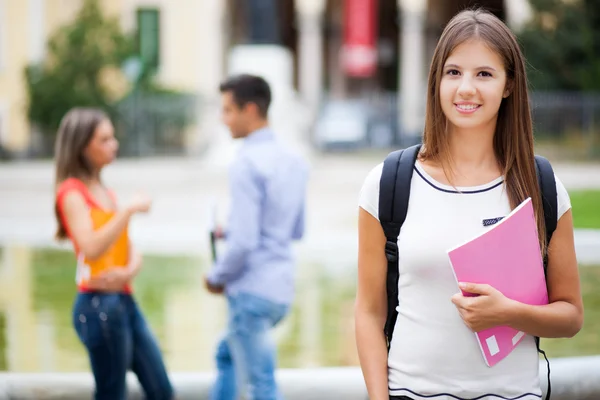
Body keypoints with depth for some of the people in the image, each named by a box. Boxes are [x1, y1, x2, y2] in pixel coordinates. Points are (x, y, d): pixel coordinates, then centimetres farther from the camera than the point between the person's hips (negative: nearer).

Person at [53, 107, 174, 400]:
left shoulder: (104, 192, 17)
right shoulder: (72, 192, -9)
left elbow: (131, 252, 13)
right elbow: (91, 248, -25)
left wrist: (129, 271, -9)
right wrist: (129, 210, -22)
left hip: (125, 301, 8)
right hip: (99, 305, -8)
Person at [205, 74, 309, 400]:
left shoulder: (247, 164, -17)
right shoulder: (293, 160, 9)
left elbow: (244, 241, -22)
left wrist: (216, 277, -4)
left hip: (252, 290, -9)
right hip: (282, 287, 9)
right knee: (227, 355, 26)